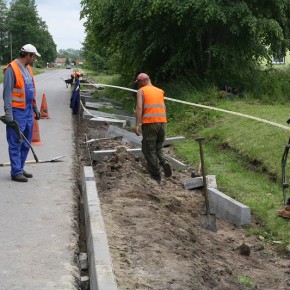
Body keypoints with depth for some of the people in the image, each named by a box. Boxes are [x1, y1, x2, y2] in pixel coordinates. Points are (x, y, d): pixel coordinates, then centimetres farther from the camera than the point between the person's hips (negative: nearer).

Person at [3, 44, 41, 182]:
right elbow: (7, 92, -15)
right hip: (17, 112, -9)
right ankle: (16, 172, 2)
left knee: (26, 143, 13)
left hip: (28, 111, 9)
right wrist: (8, 112, -20)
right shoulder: (12, 69, -12)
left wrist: (35, 108, 22)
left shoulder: (28, 69, 14)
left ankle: (20, 169, 23)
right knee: (15, 144, -3)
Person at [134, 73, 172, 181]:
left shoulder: (141, 91, 2)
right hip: (162, 122, 5)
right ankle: (164, 162, -9)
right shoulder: (160, 91, 18)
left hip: (149, 123, -5)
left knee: (149, 150, 5)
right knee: (158, 148, 19)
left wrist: (137, 125, -15)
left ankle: (156, 176, 4)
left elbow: (139, 107, -10)